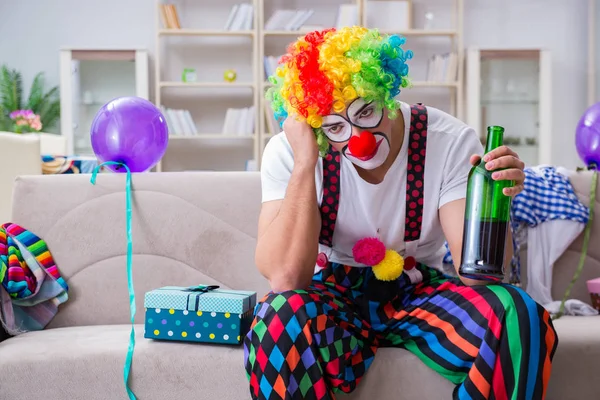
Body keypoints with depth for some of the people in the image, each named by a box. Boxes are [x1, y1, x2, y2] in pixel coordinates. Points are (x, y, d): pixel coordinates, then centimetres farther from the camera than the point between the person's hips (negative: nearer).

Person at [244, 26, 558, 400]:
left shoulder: (452, 141, -14)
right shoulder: (288, 152, -15)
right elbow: (285, 277, -26)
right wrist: (305, 163, -30)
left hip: (419, 294, 2)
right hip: (331, 297, -1)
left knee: (521, 316, -28)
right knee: (282, 316, -37)